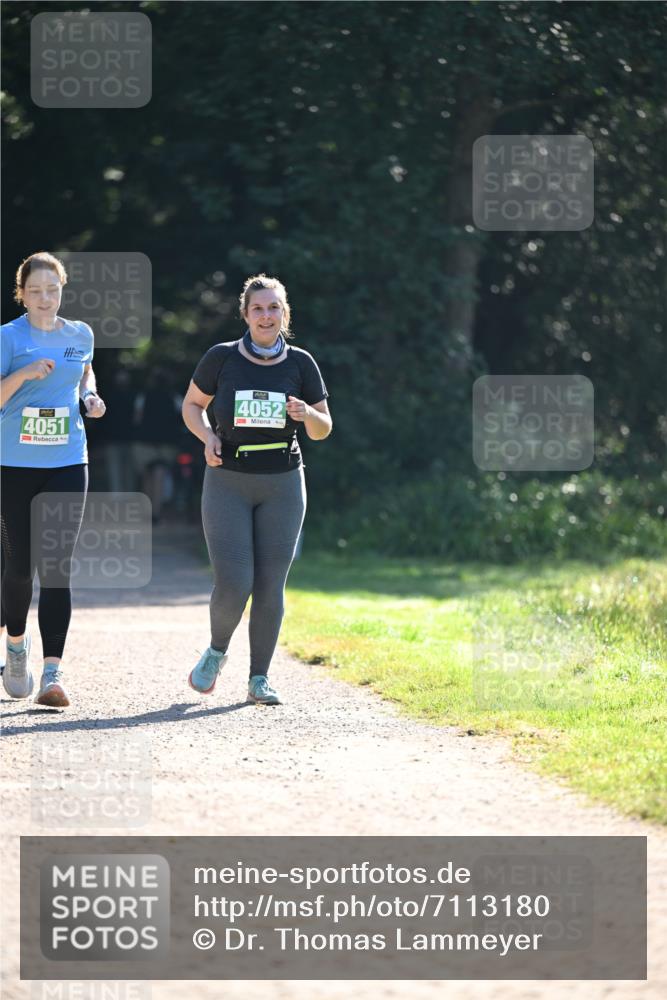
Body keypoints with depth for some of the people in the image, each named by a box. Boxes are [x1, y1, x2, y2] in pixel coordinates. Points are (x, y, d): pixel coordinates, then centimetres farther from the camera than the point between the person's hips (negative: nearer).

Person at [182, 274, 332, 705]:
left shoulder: (300, 363, 1)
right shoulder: (222, 358, -2)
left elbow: (323, 430, 7)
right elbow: (192, 405, 11)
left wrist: (307, 414, -16)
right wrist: (208, 436, -8)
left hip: (283, 483, 1)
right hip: (228, 482, -1)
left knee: (271, 585, 0)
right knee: (234, 585, -10)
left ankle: (259, 678, 12)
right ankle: (217, 652, 19)